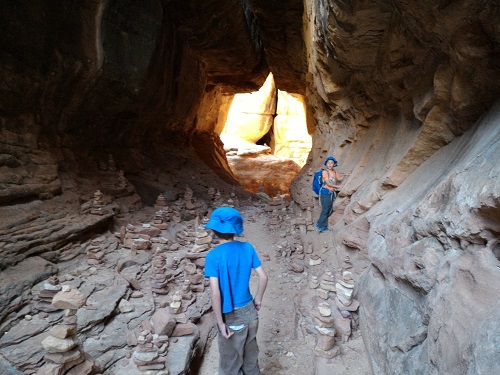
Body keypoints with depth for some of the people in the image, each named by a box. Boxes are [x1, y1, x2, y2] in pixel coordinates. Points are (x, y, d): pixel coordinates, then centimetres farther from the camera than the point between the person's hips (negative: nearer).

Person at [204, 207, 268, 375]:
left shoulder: (213, 256, -20)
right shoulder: (247, 248, -7)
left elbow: (215, 293, -23)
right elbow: (263, 277, -5)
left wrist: (220, 323, -14)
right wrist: (258, 299, 10)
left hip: (231, 316, -4)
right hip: (249, 311, 4)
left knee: (230, 361, 17)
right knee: (251, 355, 26)